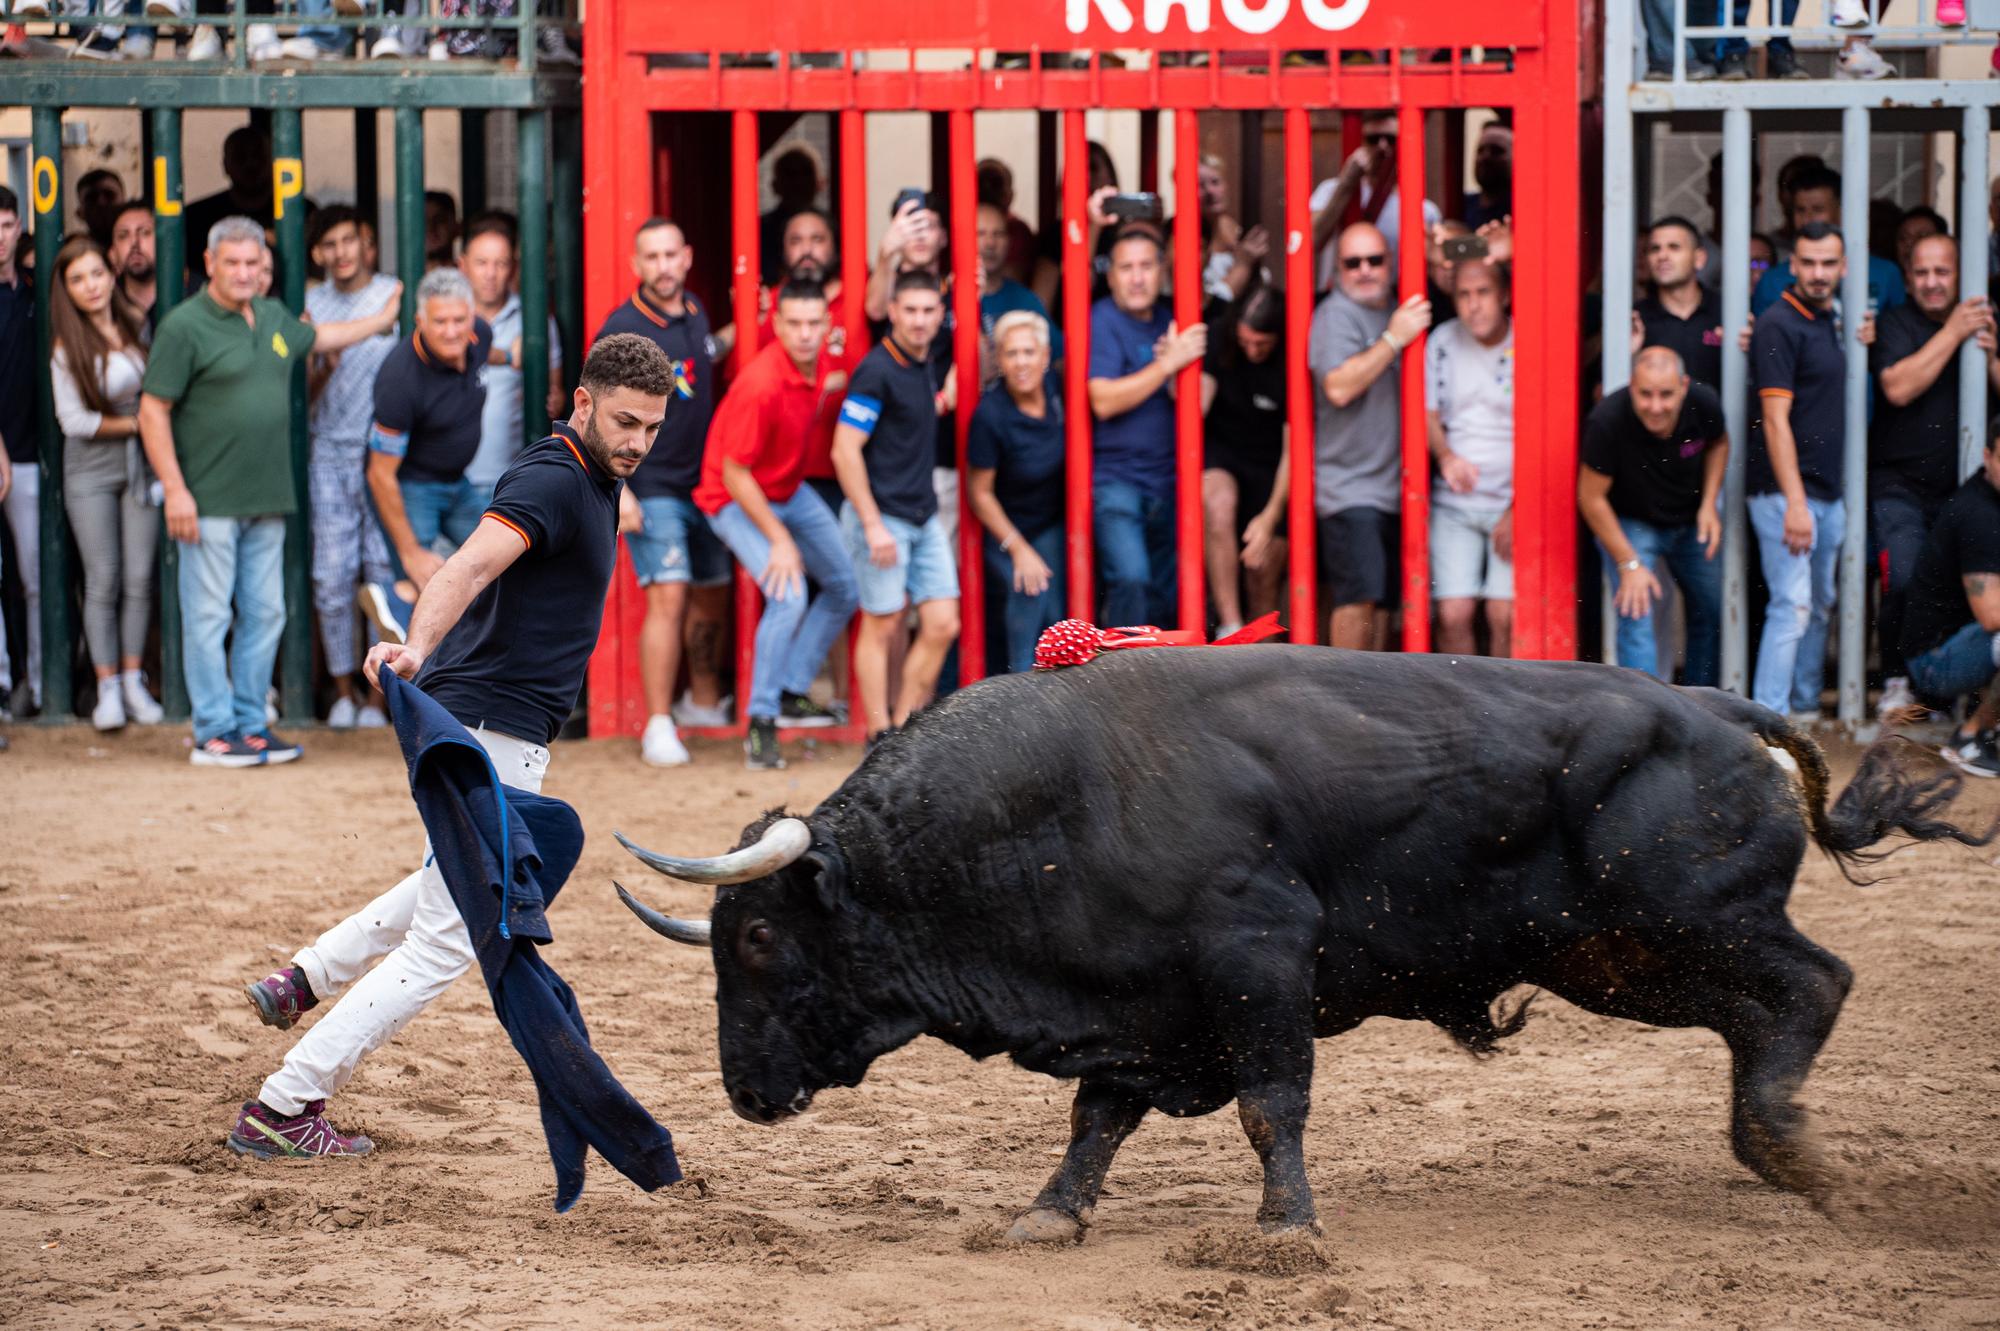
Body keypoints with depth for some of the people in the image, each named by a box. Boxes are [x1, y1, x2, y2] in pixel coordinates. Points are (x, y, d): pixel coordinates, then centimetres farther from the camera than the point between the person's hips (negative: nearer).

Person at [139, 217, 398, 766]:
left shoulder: (273, 318, 13)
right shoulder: (185, 325, -8)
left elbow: (319, 336, 37)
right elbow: (152, 412, -9)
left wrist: (383, 320, 46)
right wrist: (174, 490, -15)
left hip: (267, 500, 7)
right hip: (209, 503, -7)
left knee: (264, 615, 9)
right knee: (208, 617, -4)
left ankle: (250, 725, 17)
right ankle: (213, 732, -1)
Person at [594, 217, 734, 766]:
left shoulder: (695, 313, 6)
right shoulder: (623, 329, -16)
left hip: (703, 483, 7)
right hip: (651, 488, -7)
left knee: (712, 596, 17)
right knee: (669, 596, -18)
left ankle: (706, 700, 39)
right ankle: (659, 726, -15)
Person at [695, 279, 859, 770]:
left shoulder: (822, 361, -9)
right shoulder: (761, 385, -32)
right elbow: (734, 474, -26)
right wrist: (779, 540, -23)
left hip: (791, 490, 9)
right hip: (738, 502, -9)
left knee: (847, 586, 13)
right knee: (789, 597, -24)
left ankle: (792, 691, 25)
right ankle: (760, 724, -14)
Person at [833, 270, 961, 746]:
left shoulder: (931, 367, 11)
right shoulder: (877, 371, -14)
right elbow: (845, 450, -18)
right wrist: (873, 525, -19)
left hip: (924, 517, 8)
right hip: (882, 516, -8)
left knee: (942, 626, 2)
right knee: (882, 627, -1)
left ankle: (906, 728, 11)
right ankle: (881, 740, 5)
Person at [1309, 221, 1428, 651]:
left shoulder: (1392, 312, 16)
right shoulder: (1336, 315, -8)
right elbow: (1339, 387, -23)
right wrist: (1394, 338, -22)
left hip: (1390, 485, 8)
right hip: (1348, 484, -8)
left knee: (1382, 600, 7)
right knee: (1358, 597, -16)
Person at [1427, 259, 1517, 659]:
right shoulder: (1443, 342, 3)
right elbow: (1428, 414, 9)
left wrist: (1516, 512, -9)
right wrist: (1446, 457, -14)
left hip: (1514, 503, -2)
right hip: (1455, 504, 2)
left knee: (1504, 616, -10)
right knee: (1453, 614, -7)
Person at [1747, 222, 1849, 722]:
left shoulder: (1829, 322, 14)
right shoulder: (1780, 325, -12)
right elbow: (1776, 419, -18)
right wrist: (1795, 502, -22)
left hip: (1828, 491, 9)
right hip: (1786, 491, -9)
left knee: (1820, 605, 14)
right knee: (1793, 604, -13)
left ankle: (1805, 706, 24)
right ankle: (1768, 718, -13)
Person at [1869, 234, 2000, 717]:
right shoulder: (1896, 324, 0)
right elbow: (1899, 388, -16)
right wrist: (1952, 334, -15)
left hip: (1960, 485, 3)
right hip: (1900, 483, -3)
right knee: (1904, 583, -17)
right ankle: (1897, 680, 0)